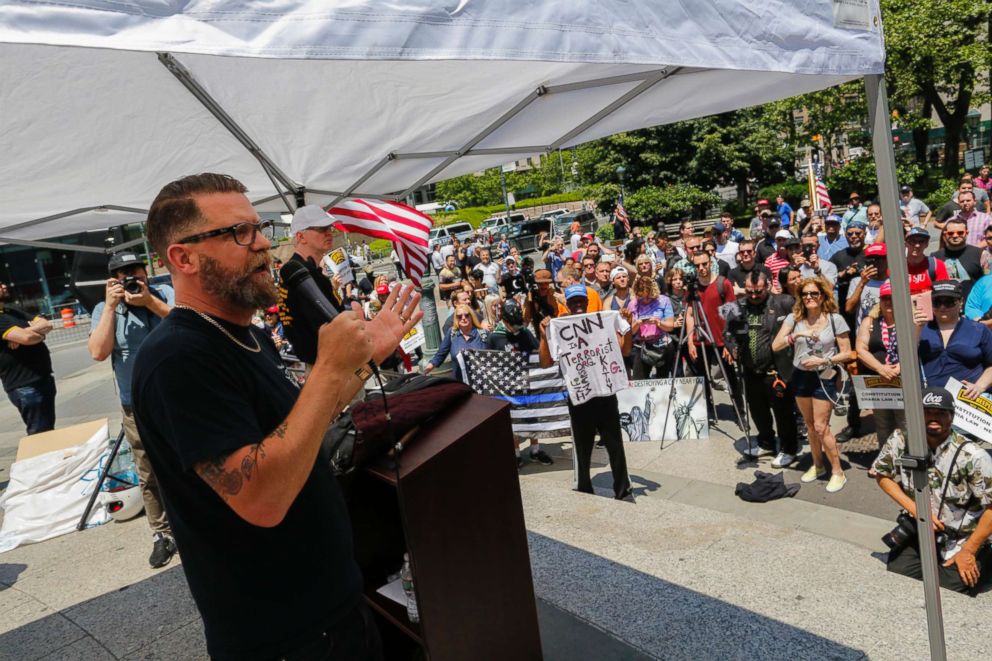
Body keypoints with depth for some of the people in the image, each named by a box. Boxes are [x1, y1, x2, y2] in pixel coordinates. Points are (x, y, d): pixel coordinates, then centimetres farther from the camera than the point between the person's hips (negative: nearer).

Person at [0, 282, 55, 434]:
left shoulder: (14, 312, 16)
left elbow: (47, 325, 7)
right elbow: (27, 337, -24)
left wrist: (25, 332, -13)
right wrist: (40, 335, -1)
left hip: (42, 379, 9)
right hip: (25, 386, -9)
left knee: (48, 430, 17)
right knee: (41, 434, -3)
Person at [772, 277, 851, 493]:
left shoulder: (835, 320, -9)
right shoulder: (794, 318, -3)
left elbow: (846, 354, -6)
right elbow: (775, 346, -13)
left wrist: (823, 361, -19)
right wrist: (797, 334, -26)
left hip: (824, 377, -4)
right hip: (800, 376, 4)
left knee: (821, 427, -6)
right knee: (809, 424, 15)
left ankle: (838, 472, 9)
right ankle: (817, 465, 31)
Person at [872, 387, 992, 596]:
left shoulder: (971, 456, -21)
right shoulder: (900, 441, -11)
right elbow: (882, 475, 4)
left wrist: (968, 551, -11)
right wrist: (915, 509, -9)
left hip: (960, 543, -3)